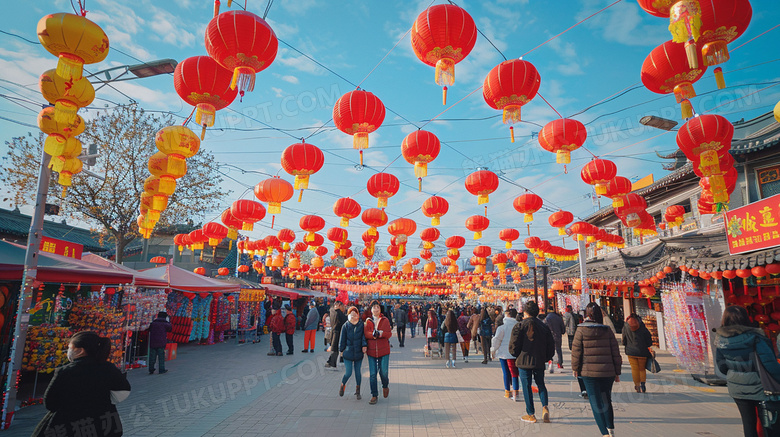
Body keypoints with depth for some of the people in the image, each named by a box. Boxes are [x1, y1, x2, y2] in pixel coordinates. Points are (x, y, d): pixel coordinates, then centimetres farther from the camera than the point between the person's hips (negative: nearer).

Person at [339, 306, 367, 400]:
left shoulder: (361, 325, -3)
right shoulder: (345, 326, -4)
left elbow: (364, 335, -2)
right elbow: (342, 339, 4)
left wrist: (364, 345, -16)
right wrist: (341, 350, 7)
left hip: (358, 353, 1)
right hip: (348, 353, -1)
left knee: (358, 372, 9)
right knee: (348, 373, -3)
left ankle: (357, 392, 25)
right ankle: (342, 386, 28)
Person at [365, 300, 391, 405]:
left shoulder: (385, 320, 5)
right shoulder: (368, 321, 8)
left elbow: (389, 334, -5)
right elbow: (366, 334, -5)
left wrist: (380, 333, -21)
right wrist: (374, 334, -23)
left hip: (383, 350, -1)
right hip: (371, 350, 1)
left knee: (383, 372, -3)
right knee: (372, 374, 1)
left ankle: (385, 386, 29)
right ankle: (374, 395, 14)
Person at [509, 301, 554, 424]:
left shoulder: (519, 326, -11)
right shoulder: (544, 326, 2)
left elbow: (513, 348, -11)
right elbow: (551, 346, 5)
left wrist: (518, 356, 9)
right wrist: (545, 358, 17)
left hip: (524, 362, -4)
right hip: (540, 362, 4)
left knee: (526, 387, 6)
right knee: (541, 385, 21)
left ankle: (531, 415, 12)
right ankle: (545, 407, 3)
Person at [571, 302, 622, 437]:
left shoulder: (581, 330, -6)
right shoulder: (607, 330, 1)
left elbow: (576, 351, -5)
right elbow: (615, 352, 3)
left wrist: (575, 369, 7)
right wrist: (617, 372, 12)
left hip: (589, 372, -3)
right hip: (608, 372, 3)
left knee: (596, 403, 4)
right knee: (606, 401, 21)